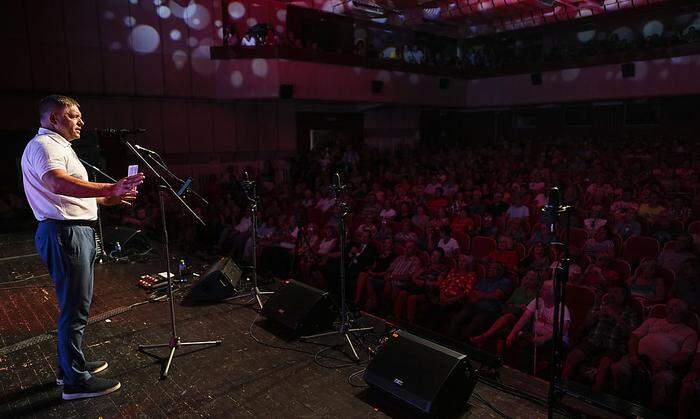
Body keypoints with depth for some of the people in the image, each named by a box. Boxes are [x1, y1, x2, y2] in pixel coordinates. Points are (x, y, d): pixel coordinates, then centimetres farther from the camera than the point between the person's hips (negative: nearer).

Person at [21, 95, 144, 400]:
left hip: (78, 231, 11)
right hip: (64, 233, -11)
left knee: (75, 304, 19)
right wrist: (110, 188, -40)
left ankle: (71, 365, 33)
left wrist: (112, 198, 20)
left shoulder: (59, 146, 22)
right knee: (75, 308, -5)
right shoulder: (43, 145, -12)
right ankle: (76, 381, 6)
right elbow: (59, 184, -33)